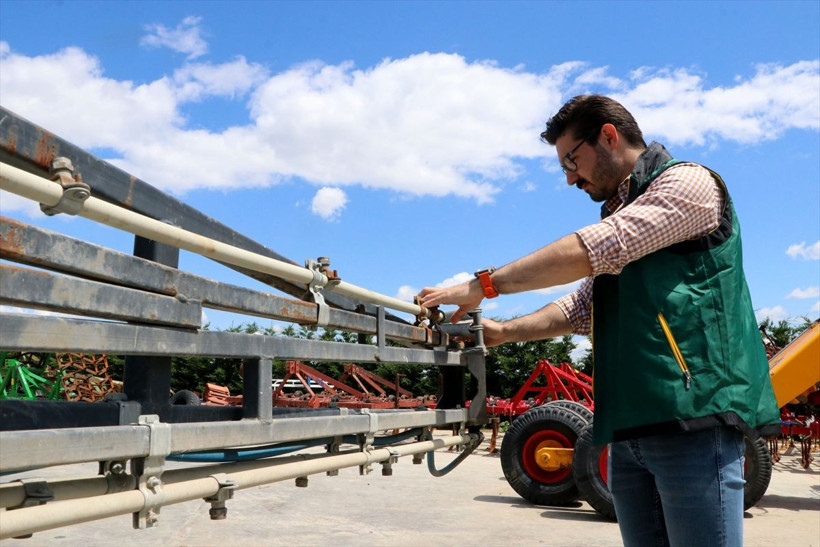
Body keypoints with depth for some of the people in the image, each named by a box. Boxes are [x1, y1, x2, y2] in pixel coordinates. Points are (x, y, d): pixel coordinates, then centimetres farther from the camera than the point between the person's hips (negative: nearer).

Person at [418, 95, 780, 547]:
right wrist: (503, 332, 8)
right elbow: (580, 309, 22)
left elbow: (592, 249, -16)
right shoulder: (618, 213, 23)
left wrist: (483, 285, -13)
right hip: (628, 426, 8)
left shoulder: (688, 182, -4)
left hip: (694, 414, -8)